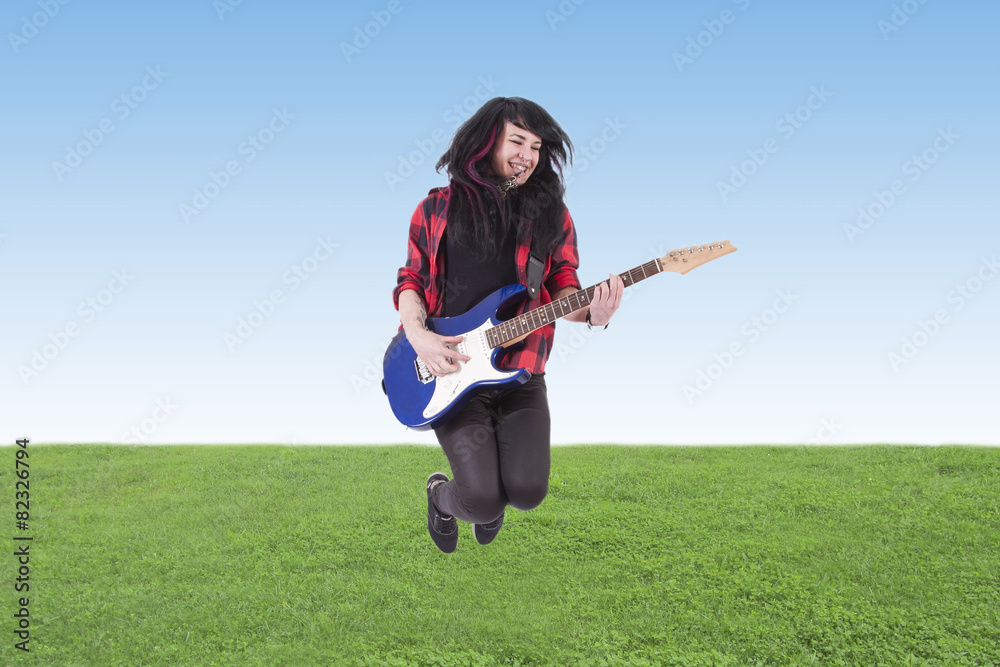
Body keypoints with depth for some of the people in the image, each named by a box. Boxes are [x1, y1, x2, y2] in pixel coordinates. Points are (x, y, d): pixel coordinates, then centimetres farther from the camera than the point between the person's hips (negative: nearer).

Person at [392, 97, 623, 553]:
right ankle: (442, 496, 23)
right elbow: (410, 280, 9)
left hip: (521, 374, 2)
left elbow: (562, 288, 6)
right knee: (481, 497, -17)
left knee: (527, 490, -15)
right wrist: (417, 335, -10)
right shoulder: (437, 209, 5)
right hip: (450, 371, -1)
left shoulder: (551, 214, 8)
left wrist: (591, 312, -16)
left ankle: (487, 502, 25)